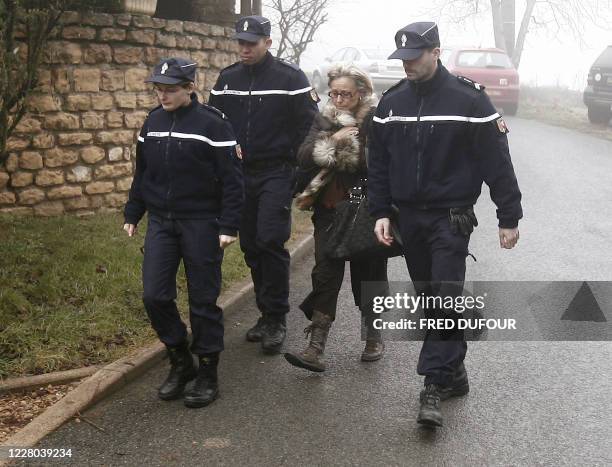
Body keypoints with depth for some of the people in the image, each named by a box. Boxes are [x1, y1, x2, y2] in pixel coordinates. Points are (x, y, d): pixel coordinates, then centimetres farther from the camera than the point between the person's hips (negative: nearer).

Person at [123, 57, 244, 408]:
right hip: (161, 222, 5)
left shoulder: (213, 124, -11)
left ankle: (208, 373, 15)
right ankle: (181, 363, 20)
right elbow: (142, 172, 17)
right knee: (155, 295, 0)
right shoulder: (153, 122, 7)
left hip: (201, 223, -5)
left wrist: (229, 226, -14)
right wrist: (133, 214, 16)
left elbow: (232, 179, -10)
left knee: (203, 300, 2)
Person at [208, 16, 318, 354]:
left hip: (276, 174, -5)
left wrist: (295, 165, -9)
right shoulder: (227, 78, 9)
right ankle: (267, 314, 21)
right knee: (251, 247, 8)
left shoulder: (290, 77, -5)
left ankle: (276, 319, -3)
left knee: (271, 243, -14)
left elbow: (309, 124, -6)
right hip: (240, 174, 5)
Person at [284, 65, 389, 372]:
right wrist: (334, 139, -17)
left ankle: (374, 338, 29)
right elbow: (303, 159, -3)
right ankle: (316, 349, -5)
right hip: (330, 210, 3)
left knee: (367, 274, 9)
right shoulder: (324, 120, 8)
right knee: (325, 275, -3)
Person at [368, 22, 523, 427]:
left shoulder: (469, 99, -8)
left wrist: (509, 217, -7)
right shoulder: (391, 102, 6)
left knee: (445, 299, -12)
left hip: (451, 216, -5)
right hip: (409, 217, 5)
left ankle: (434, 388, -11)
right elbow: (378, 162, 11)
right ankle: (454, 374, 23)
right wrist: (381, 212, 4)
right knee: (429, 299, 10)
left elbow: (496, 160, -7)